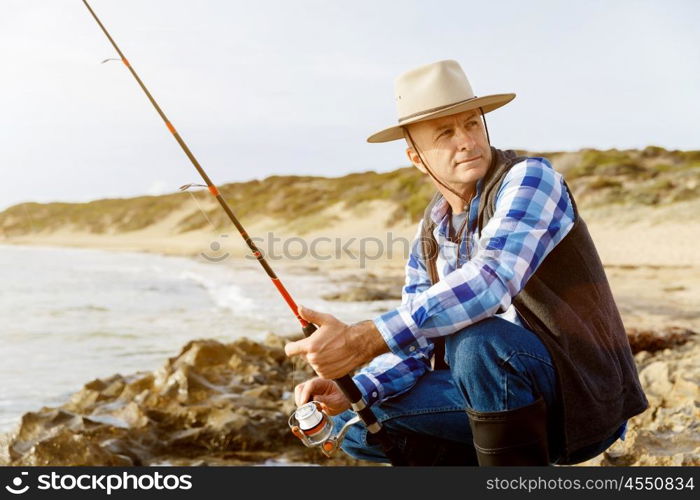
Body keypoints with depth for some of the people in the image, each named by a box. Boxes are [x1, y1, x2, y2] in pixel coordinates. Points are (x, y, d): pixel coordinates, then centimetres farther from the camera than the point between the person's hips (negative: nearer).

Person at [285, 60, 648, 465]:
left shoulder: (530, 178, -16)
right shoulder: (430, 235, 6)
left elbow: (494, 279, -34)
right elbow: (415, 344, 4)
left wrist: (364, 340, -40)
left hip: (583, 396, -7)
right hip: (508, 398, 7)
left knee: (477, 343, -36)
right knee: (359, 426, -2)